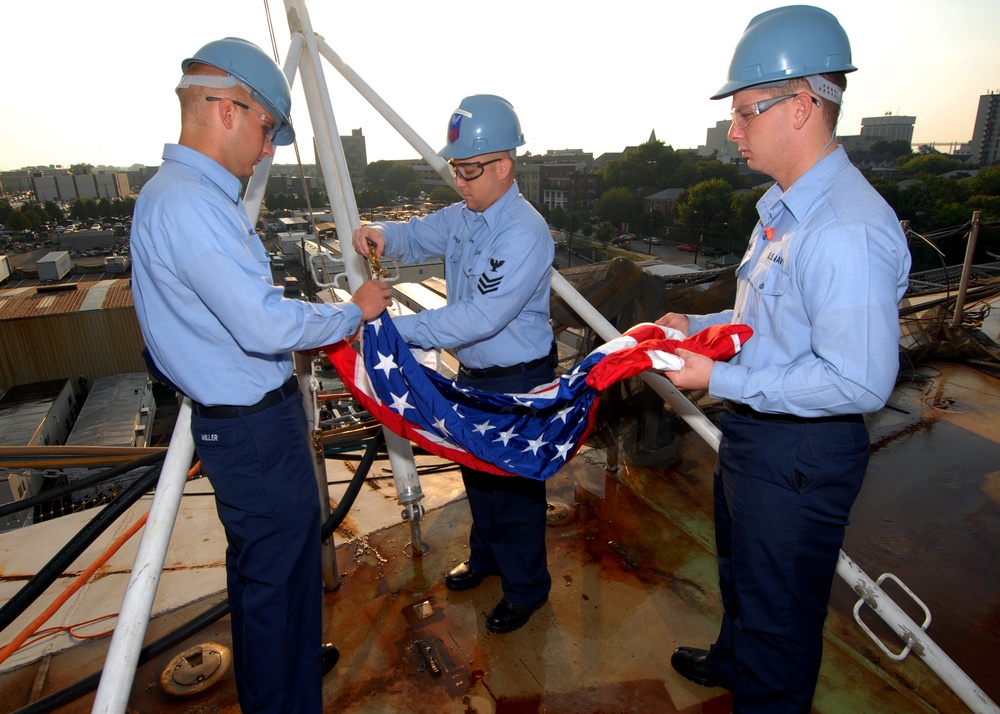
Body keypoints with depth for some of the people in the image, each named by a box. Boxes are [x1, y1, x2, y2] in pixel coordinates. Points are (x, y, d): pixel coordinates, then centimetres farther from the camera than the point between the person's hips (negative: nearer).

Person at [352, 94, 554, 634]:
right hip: (472, 373, 9)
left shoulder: (525, 233, -25)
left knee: (514, 486, 7)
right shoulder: (462, 216, 3)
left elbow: (481, 316, -32)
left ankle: (526, 588, 32)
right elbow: (417, 236, 13)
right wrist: (381, 234, -12)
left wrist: (395, 330, -34)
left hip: (518, 384, -8)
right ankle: (485, 557, 49)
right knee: (476, 472, 23)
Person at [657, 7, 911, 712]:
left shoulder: (848, 230, -28)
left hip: (799, 453, -10)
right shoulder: (783, 205, 4)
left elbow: (861, 382, -29)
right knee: (740, 568, 32)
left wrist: (722, 379, -26)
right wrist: (698, 326, 3)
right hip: (752, 430, 10)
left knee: (778, 604, 14)